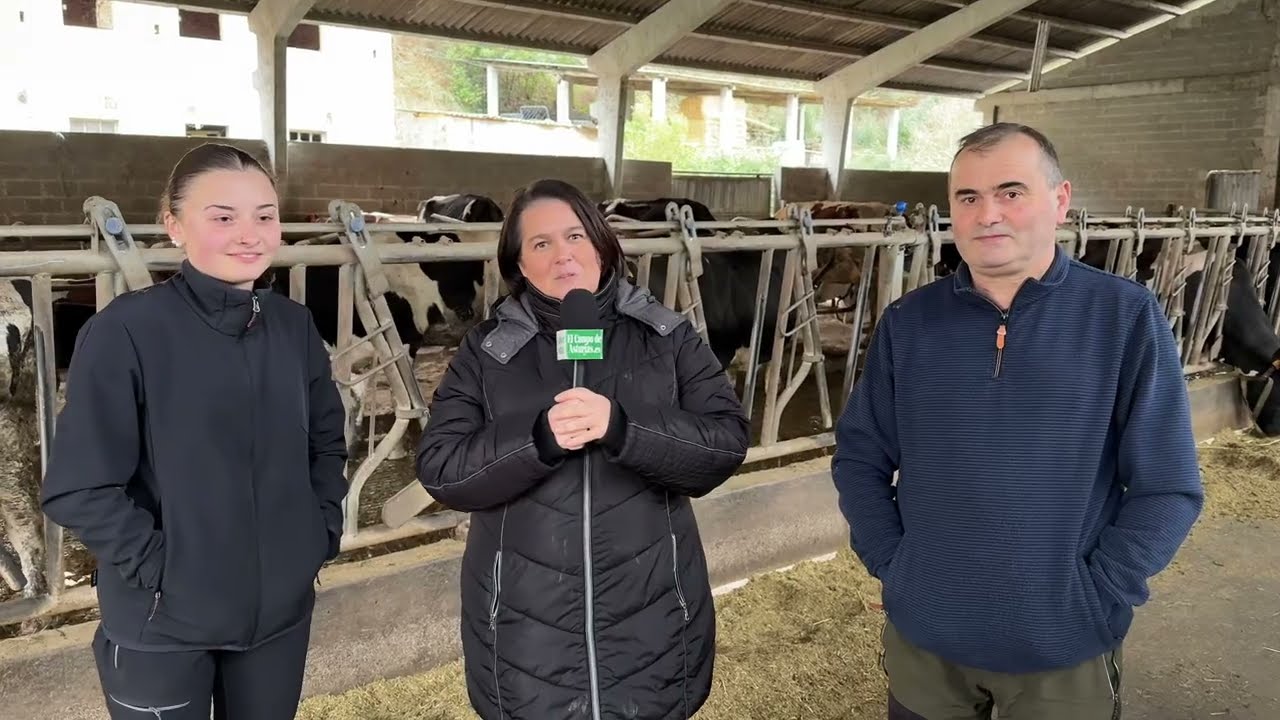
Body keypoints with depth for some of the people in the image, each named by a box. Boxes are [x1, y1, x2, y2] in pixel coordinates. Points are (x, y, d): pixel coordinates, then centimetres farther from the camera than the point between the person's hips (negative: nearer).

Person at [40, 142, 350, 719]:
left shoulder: (294, 326, 0)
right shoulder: (126, 331, -15)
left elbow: (327, 441, 11)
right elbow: (78, 489, -14)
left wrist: (323, 529, 1)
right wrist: (157, 569, -16)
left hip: (281, 609, 4)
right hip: (162, 626, -4)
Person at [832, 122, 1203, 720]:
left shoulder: (1126, 318, -9)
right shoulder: (909, 322, -3)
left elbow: (1168, 487, -7)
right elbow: (859, 455, 4)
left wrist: (1094, 596, -10)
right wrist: (889, 562, -4)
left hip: (1065, 648, -1)